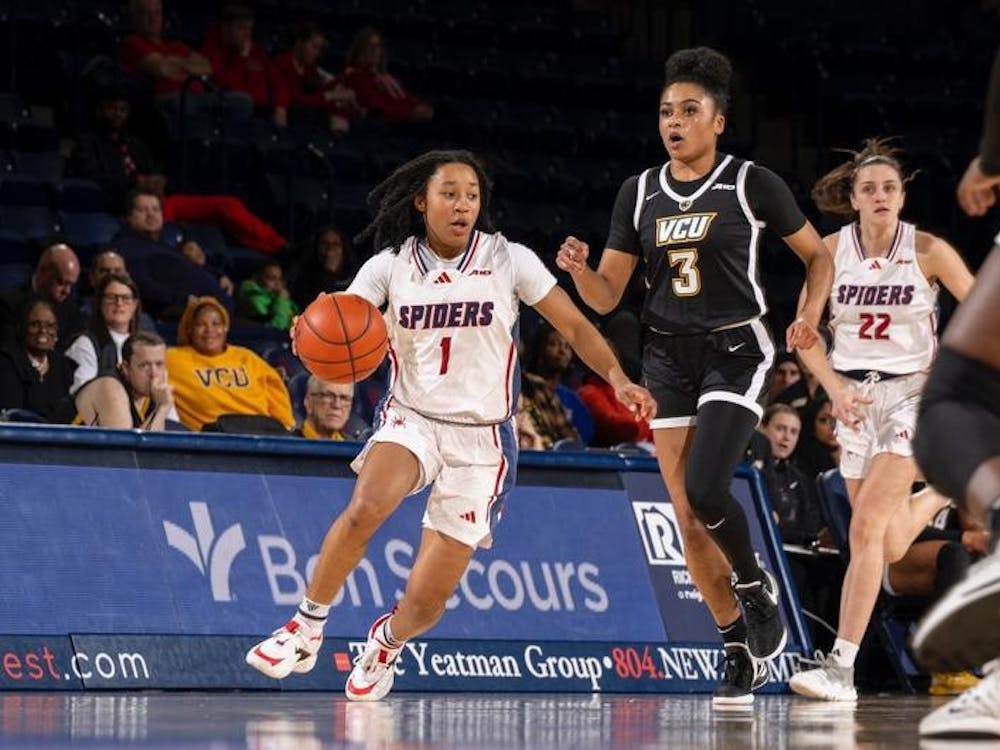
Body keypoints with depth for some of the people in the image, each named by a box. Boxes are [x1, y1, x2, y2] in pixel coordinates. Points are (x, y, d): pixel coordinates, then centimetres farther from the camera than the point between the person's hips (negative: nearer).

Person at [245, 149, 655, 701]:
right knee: (365, 507, -34)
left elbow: (574, 325, -2)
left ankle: (387, 643, 33)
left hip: (481, 439, -1)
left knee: (426, 600, -4)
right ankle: (306, 631, -16)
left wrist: (617, 379, -19)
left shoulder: (509, 261, -5)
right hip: (411, 419, 1)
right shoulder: (390, 266, -2)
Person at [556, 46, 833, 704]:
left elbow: (819, 256, 6)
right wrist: (579, 270, -15)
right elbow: (606, 298, 6)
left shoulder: (752, 184, -4)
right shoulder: (640, 194, 7)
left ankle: (759, 590, 7)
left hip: (736, 353, -5)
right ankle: (742, 653, 13)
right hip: (668, 358, 5)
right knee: (688, 517, 1)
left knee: (704, 490, -22)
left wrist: (810, 317, -11)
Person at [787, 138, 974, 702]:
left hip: (912, 395, -4)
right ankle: (943, 494, 48)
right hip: (856, 397, 4)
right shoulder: (831, 250, -3)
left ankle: (842, 668, -22)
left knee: (867, 524, -21)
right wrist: (835, 388, -12)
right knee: (892, 548, 11)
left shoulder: (928, 251, -9)